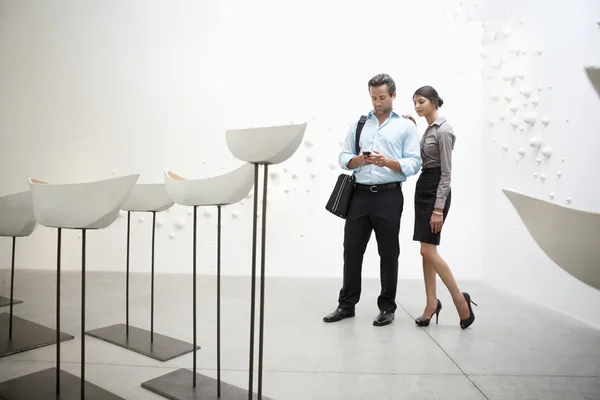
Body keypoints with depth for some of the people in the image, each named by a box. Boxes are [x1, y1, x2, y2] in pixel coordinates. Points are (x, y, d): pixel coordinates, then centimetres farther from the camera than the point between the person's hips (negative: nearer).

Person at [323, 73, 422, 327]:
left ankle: (387, 307, 20)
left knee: (388, 253, 6)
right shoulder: (358, 123, 13)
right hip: (359, 194, 3)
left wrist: (387, 162, -19)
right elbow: (344, 158, 8)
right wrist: (359, 160, -12)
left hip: (389, 196, -2)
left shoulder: (406, 126, 5)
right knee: (352, 250, 6)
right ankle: (346, 304, 20)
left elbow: (413, 164, -3)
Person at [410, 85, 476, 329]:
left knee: (428, 250, -10)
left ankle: (460, 299, 5)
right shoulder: (428, 129, 14)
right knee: (426, 250, 8)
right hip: (422, 188, 9)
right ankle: (431, 303, 15)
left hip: (436, 190, -9)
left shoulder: (443, 131, -13)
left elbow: (446, 173, -17)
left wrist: (438, 209, -21)